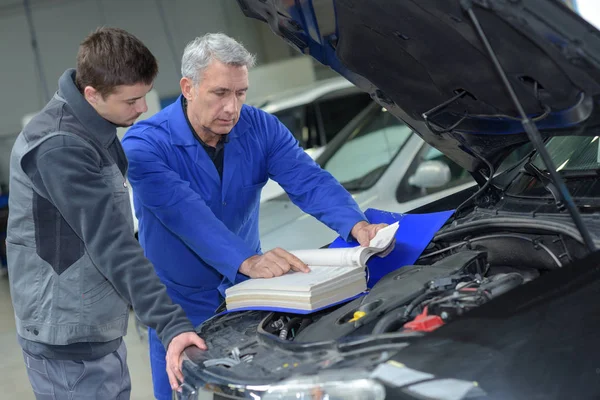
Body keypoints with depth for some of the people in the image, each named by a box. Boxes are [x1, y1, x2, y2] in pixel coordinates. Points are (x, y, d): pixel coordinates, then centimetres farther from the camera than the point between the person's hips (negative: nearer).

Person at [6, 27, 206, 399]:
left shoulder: (96, 130, 5)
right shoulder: (59, 149, -25)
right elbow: (111, 246, -30)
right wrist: (171, 325, -33)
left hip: (104, 332, 9)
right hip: (71, 345, -9)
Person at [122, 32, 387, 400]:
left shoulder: (260, 128, -8)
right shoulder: (144, 145, -23)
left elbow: (308, 180, -19)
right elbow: (186, 214, -36)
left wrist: (357, 225, -38)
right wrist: (247, 261, -50)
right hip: (183, 306, -4)